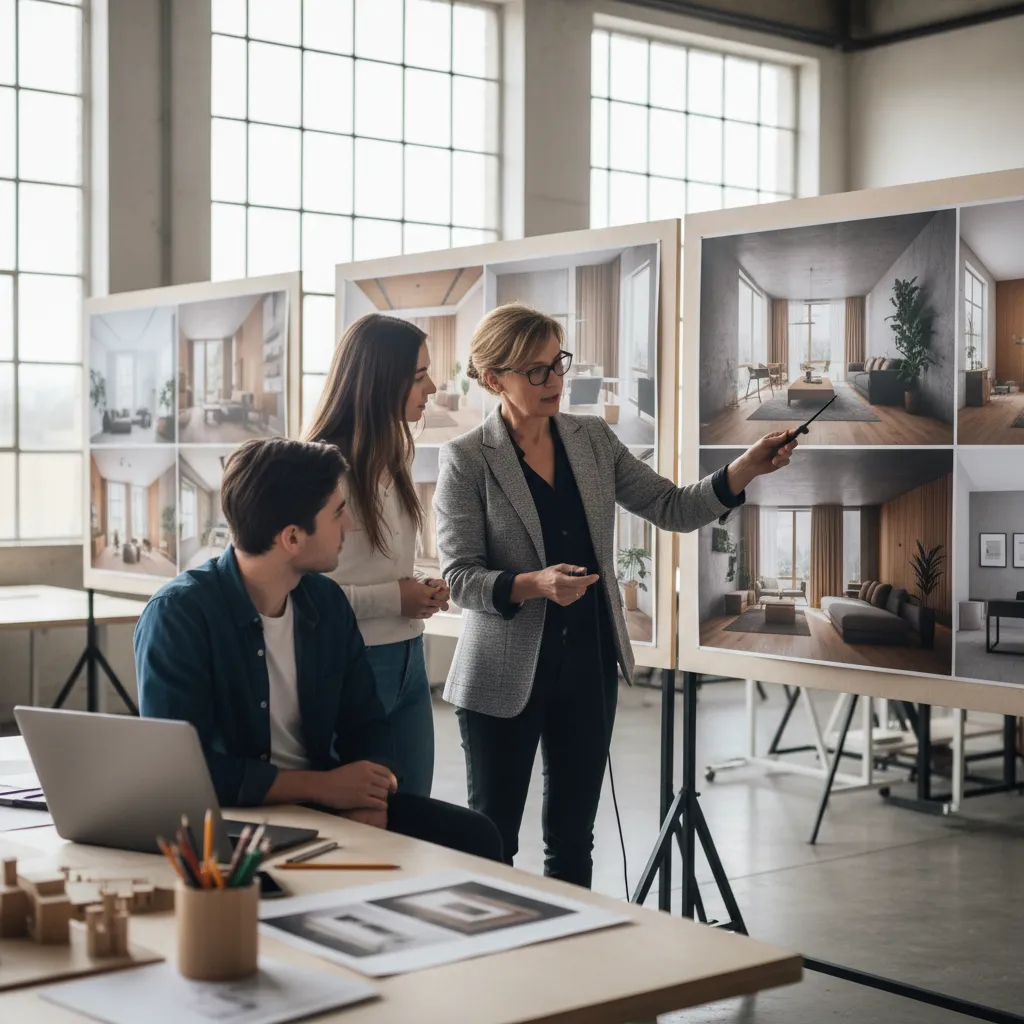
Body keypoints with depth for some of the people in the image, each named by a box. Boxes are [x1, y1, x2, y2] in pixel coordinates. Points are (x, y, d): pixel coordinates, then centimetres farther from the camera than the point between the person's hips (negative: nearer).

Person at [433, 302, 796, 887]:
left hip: (590, 665, 4)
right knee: (492, 843, 7)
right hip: (506, 673, -4)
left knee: (573, 839, 14)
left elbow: (672, 508, 3)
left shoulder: (594, 440, 5)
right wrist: (533, 585, -30)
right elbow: (460, 576, -13)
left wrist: (748, 469, -11)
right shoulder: (467, 460, -9)